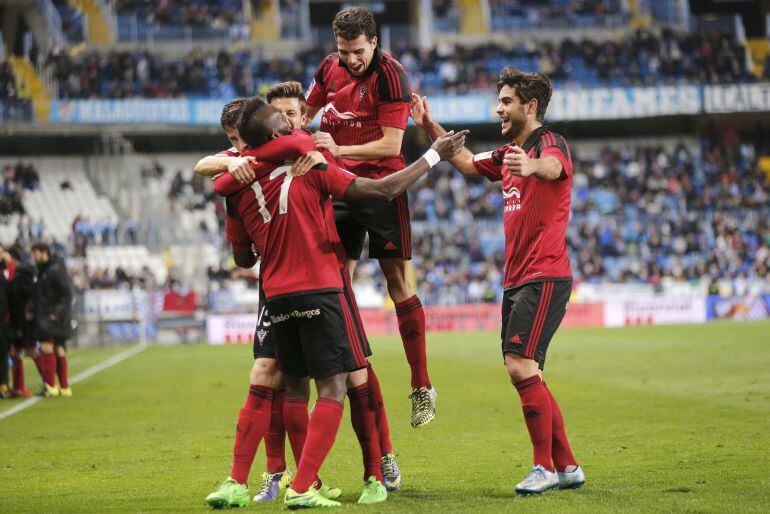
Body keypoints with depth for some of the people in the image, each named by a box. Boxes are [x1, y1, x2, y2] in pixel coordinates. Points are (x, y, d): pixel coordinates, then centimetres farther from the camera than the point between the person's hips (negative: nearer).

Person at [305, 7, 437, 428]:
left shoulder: (390, 75, -14)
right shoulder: (329, 68, 4)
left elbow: (390, 145, -18)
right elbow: (303, 115, 20)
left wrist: (339, 150, -24)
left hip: (382, 184, -6)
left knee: (397, 280, -7)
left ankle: (422, 388, -2)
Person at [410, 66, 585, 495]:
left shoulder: (551, 143, -11)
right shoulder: (508, 154, 17)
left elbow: (552, 167, -35)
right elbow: (468, 163, 34)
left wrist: (532, 166, -59)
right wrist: (430, 128, 26)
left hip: (545, 277, -9)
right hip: (516, 280, 9)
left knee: (521, 366, -17)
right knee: (527, 376, 8)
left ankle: (545, 466, -8)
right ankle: (567, 466, 15)